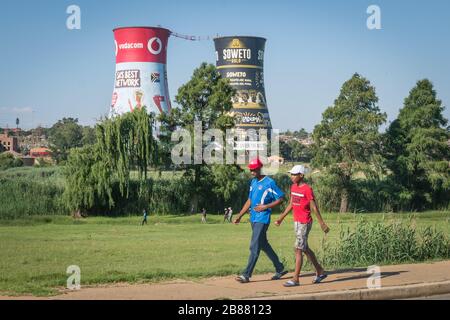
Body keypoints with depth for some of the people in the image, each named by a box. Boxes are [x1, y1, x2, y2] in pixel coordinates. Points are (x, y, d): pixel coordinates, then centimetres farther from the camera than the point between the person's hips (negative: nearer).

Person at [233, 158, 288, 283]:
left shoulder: (269, 183, -11)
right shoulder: (253, 182, 14)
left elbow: (280, 198, -10)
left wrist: (265, 206, -18)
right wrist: (239, 216, 16)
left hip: (262, 219, -9)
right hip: (253, 219, 9)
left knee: (254, 247, -10)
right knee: (264, 245, 16)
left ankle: (247, 275, -10)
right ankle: (280, 269, 28)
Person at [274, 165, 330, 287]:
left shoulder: (307, 189, -15)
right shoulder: (293, 187, 9)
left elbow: (314, 207, -14)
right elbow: (291, 204, 17)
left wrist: (322, 224, -12)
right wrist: (281, 218, 18)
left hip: (304, 223, -9)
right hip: (296, 222, 9)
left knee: (298, 249, -7)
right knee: (305, 249, 16)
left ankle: (295, 279, -3)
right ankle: (320, 272, 30)